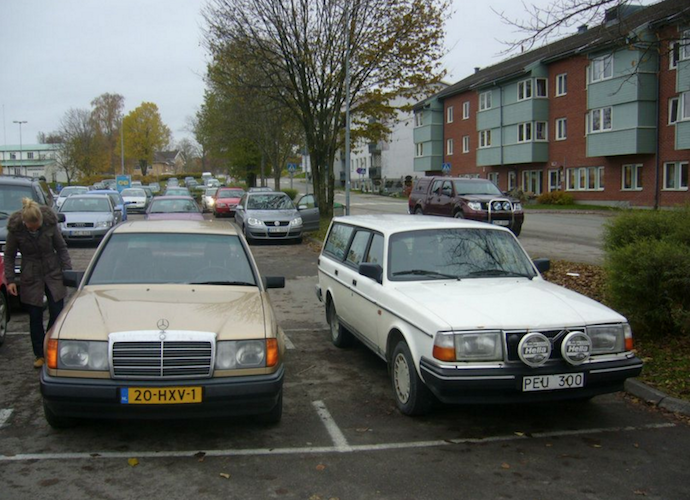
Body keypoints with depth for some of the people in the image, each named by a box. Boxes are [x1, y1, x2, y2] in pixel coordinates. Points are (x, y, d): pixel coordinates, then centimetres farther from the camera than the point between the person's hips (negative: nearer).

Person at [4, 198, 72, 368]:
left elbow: (61, 247, -1)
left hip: (53, 273, 0)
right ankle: (40, 355, 17)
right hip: (31, 278, 0)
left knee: (57, 314, -1)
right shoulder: (15, 228, -13)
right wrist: (10, 279, -8)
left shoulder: (50, 222, -13)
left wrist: (67, 270, -5)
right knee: (35, 318, 5)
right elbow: (9, 256, -3)